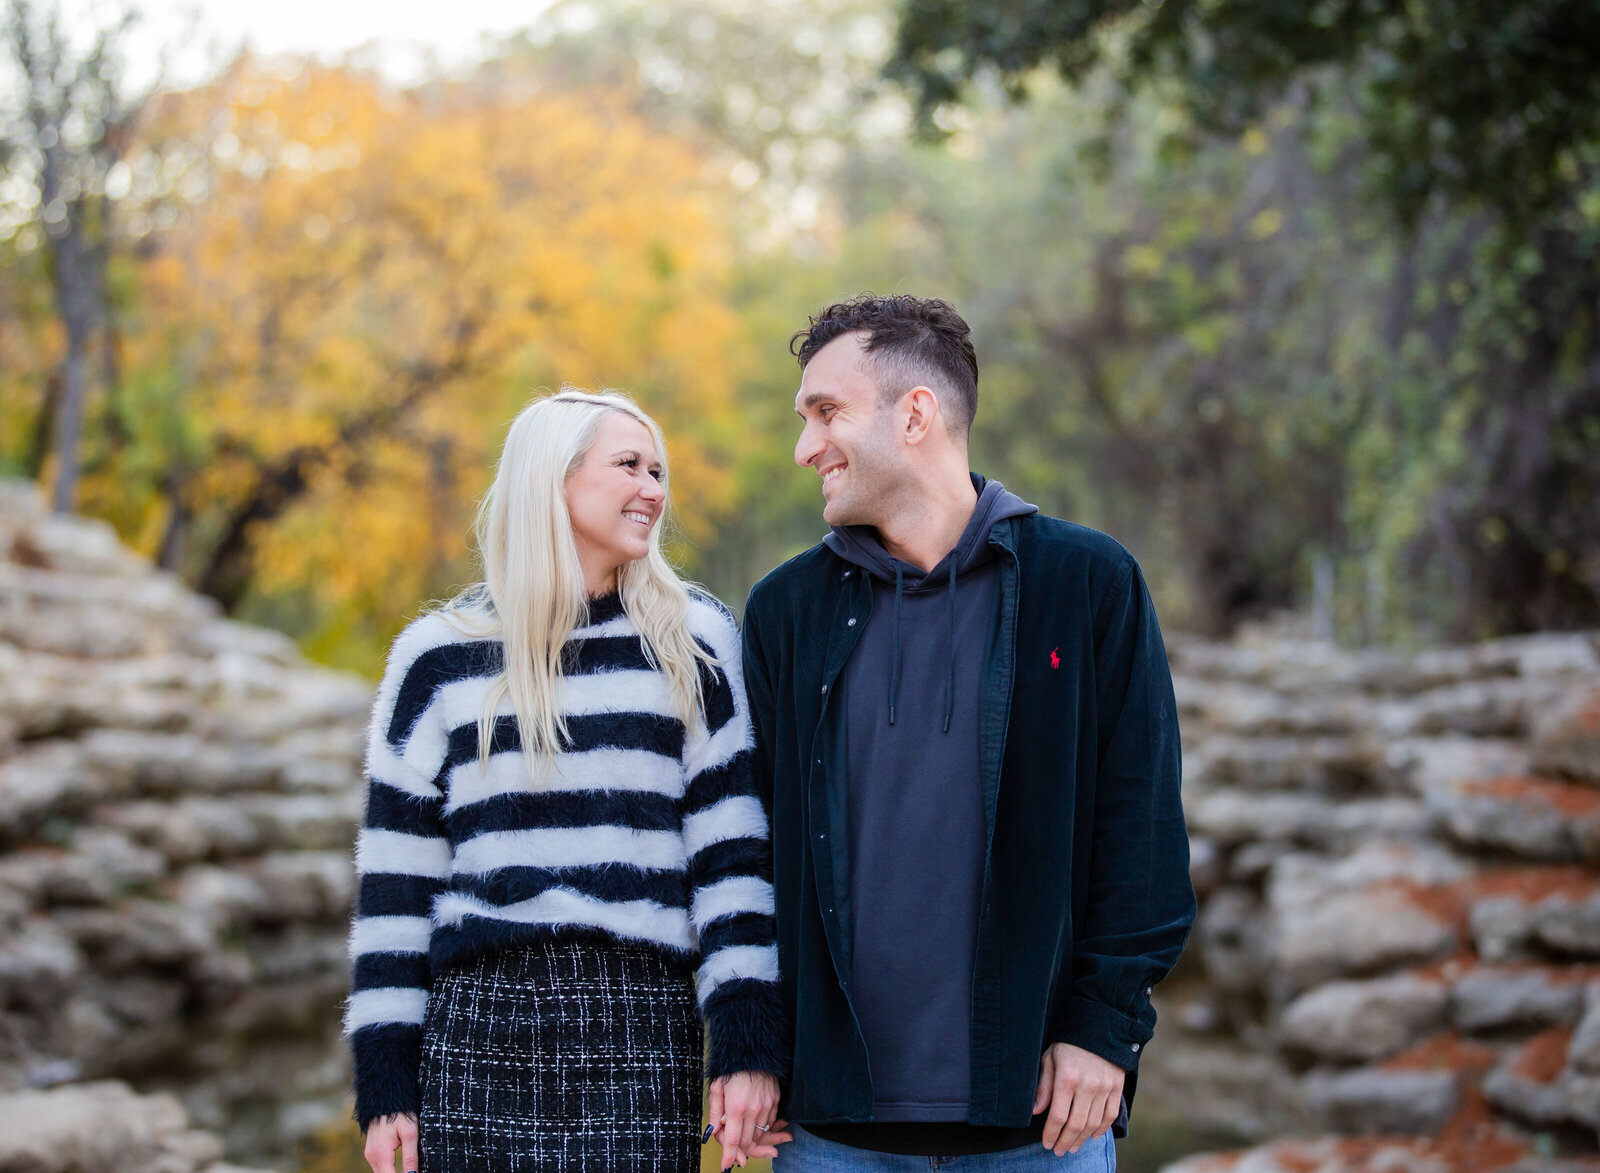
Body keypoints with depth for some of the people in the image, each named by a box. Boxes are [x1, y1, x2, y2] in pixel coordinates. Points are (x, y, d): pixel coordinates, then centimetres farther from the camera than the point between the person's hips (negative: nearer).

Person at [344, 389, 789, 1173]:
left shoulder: (693, 644, 9)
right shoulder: (439, 656, 8)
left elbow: (732, 851, 4)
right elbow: (396, 877, 7)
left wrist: (748, 1047, -5)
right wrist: (385, 1083, 2)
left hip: (642, 1028, 0)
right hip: (479, 1017, 0)